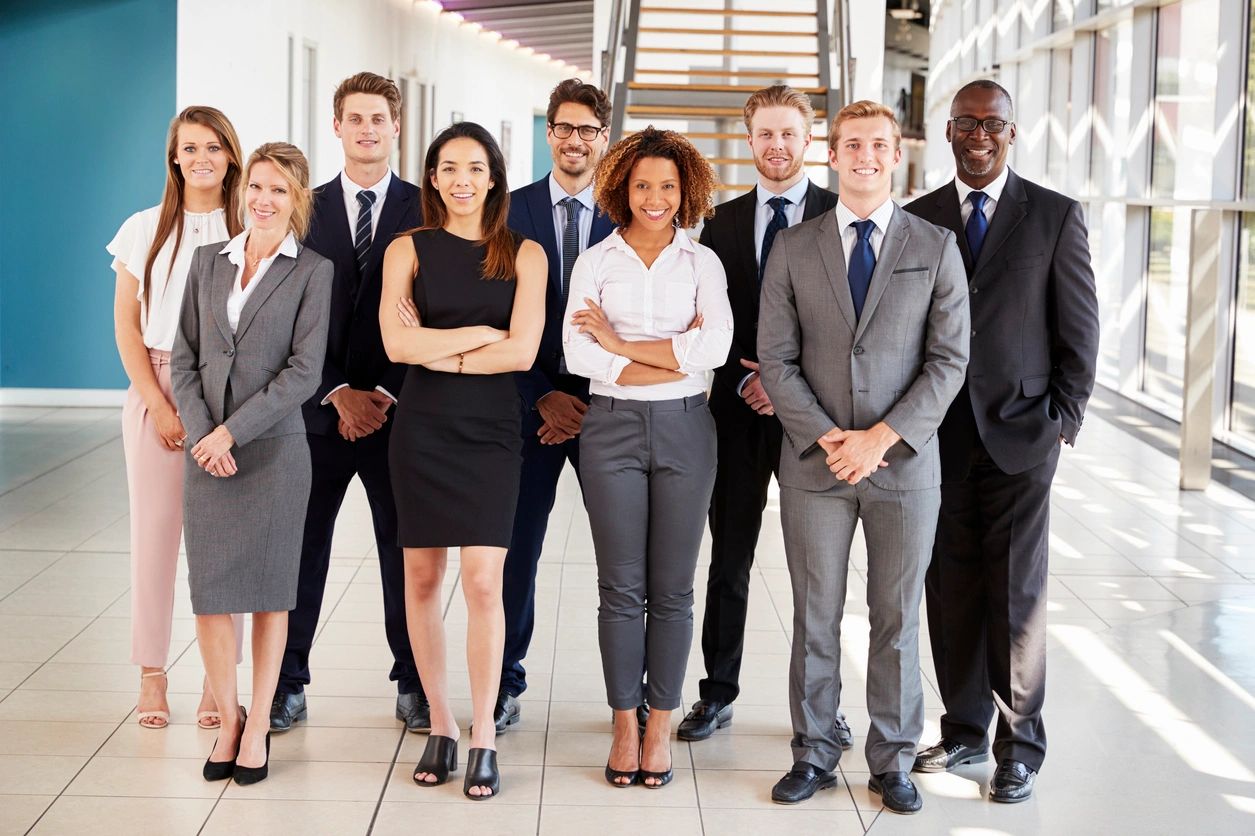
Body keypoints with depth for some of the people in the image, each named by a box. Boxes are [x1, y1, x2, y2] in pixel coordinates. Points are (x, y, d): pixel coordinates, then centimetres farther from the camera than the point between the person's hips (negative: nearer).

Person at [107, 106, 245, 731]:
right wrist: (158, 404, -6)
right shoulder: (145, 230, 6)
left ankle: (218, 681, 8)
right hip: (156, 393, 0)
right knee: (154, 532, 1)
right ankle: (152, 679, 9)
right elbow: (126, 325, 4)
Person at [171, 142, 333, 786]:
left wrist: (232, 431, -12)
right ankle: (227, 719, 17)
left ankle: (258, 726, 14)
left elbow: (304, 371, -8)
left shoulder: (313, 271, -2)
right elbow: (185, 358, 8)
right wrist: (201, 433, -6)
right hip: (205, 449, 4)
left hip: (274, 447, -3)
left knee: (268, 591, 3)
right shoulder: (208, 261, 11)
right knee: (208, 591, 3)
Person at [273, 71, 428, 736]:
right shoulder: (305, 209, 7)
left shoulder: (424, 211, 3)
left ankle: (412, 684, 16)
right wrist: (338, 395, -8)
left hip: (399, 408, -1)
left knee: (405, 550, 6)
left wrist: (386, 394, -10)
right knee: (301, 549, 5)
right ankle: (287, 684, 14)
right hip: (321, 408, 1)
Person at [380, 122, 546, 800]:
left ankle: (483, 737, 2)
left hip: (490, 431, -1)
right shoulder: (408, 250, 5)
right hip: (422, 430, 1)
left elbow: (522, 351, -8)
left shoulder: (523, 255, 4)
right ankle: (440, 726, 17)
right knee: (422, 579, 5)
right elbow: (397, 343, -9)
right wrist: (482, 333, -8)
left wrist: (437, 351, -7)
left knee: (483, 582, -8)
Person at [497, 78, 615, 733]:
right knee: (516, 548, 4)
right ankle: (505, 685, 17)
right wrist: (543, 398, -8)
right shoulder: (510, 211, 3)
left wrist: (597, 404, -7)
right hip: (529, 403, 0)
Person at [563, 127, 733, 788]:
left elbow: (716, 347, -9)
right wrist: (674, 359, -12)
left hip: (684, 429, 0)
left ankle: (661, 726, 15)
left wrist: (621, 344, -9)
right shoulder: (595, 262, 5)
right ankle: (624, 726, 14)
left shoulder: (702, 262, 6)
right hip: (612, 428, 0)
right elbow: (577, 354, -8)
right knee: (621, 586, 4)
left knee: (672, 587, 5)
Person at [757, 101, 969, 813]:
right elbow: (777, 357, 1)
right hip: (814, 463, 1)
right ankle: (814, 755, 19)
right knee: (815, 618, 7)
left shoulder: (936, 248, 2)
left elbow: (949, 360, -3)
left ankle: (894, 762, 19)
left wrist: (881, 438, -12)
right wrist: (826, 437, -12)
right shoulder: (794, 248, 5)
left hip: (905, 463, 0)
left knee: (898, 620, 8)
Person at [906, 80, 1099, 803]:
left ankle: (1020, 745, 10)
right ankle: (965, 731, 19)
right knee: (951, 593, 7)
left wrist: (1064, 418, -4)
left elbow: (1081, 329, 2)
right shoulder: (917, 220, 9)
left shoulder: (1056, 216, 2)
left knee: (1017, 595, -1)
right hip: (939, 438, 3)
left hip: (1020, 437, -3)